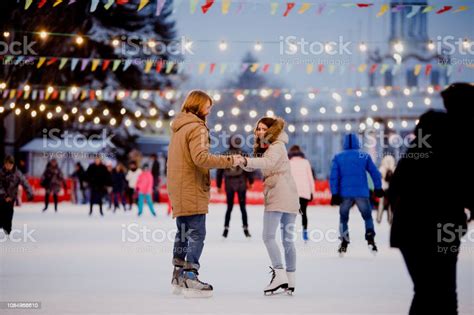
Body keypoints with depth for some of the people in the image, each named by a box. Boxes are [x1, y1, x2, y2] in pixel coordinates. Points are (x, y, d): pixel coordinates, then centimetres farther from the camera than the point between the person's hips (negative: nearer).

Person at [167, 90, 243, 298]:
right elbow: (200, 158, -25)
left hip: (178, 191, 10)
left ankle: (178, 277, 21)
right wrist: (229, 161, -22)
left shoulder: (178, 127, 18)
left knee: (183, 233, 16)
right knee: (196, 234, -8)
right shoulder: (197, 127, -12)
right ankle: (190, 278, -11)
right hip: (192, 190, -10)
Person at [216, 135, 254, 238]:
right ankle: (245, 229, 1)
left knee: (229, 207, 11)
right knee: (243, 207, 4)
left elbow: (219, 171, 4)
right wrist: (250, 182, 2)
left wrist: (219, 185, 11)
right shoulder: (243, 154, -4)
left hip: (229, 184, 2)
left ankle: (226, 229, 6)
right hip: (241, 183, -2)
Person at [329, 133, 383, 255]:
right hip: (362, 193, 0)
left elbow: (334, 177, -2)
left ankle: (344, 243, 9)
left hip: (345, 194, 1)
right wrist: (378, 188, 12)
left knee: (343, 218, 16)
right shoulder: (365, 156, 3)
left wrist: (335, 194, -1)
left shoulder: (338, 157, 3)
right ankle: (370, 239, 0)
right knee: (367, 216, 15)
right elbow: (375, 173, 3)